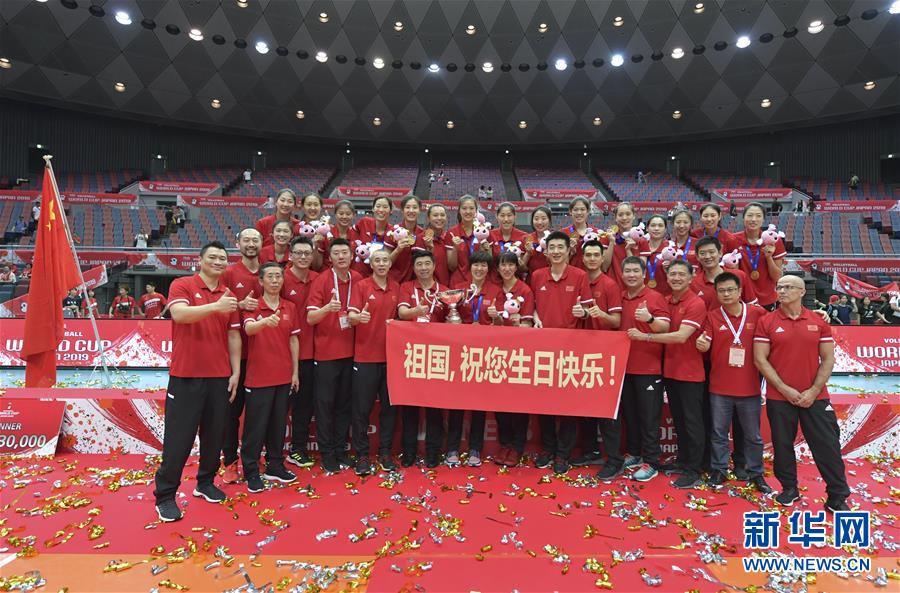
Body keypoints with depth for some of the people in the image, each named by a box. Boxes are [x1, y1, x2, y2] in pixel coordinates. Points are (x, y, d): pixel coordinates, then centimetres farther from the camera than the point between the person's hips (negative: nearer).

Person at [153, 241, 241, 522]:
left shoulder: (229, 295, 10)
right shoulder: (182, 285, -3)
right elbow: (179, 313, -23)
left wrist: (236, 372, 8)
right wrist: (215, 306, -35)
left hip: (220, 376, 5)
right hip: (186, 375, -4)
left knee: (214, 433, 11)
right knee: (179, 436, 1)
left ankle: (205, 483, 29)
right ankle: (165, 496, 13)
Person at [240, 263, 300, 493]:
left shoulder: (290, 307, 6)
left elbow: (293, 340, 9)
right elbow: (248, 329, -25)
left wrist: (295, 372, 7)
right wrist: (265, 322, -47)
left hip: (284, 376, 4)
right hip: (258, 376, -4)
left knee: (279, 423, 13)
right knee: (255, 425, 3)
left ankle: (275, 466, 26)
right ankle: (251, 472, 15)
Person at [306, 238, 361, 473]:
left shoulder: (358, 280, 5)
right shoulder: (321, 281, -7)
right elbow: (310, 318, -14)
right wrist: (328, 308, -31)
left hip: (350, 351, 4)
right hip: (326, 351, -4)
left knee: (345, 402, 11)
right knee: (325, 402, 3)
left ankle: (341, 449, 23)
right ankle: (327, 453, 14)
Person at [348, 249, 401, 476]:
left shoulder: (396, 287, 9)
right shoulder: (362, 286, -3)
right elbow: (350, 316, -13)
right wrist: (359, 317, -35)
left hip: (390, 355, 4)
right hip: (365, 356, -4)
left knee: (389, 406, 9)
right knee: (362, 408, 2)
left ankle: (385, 453, 22)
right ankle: (362, 455, 14)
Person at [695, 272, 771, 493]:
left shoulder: (757, 313, -2)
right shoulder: (712, 316, -1)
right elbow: (706, 345, -6)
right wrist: (702, 345, -28)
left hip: (749, 386, 0)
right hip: (719, 387, 0)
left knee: (752, 435, 13)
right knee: (718, 432, 10)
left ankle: (755, 473, 27)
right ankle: (718, 470, 23)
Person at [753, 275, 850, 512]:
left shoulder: (818, 322, 4)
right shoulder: (766, 322, -1)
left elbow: (828, 359, 4)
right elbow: (760, 359, -5)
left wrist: (814, 391, -7)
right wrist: (785, 389, -11)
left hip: (815, 397, 1)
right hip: (778, 398, -1)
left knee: (827, 445, 3)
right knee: (782, 444, 8)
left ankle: (838, 497, 16)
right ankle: (789, 489, 25)